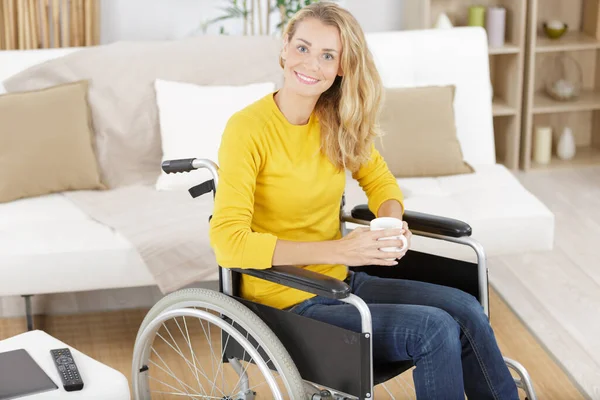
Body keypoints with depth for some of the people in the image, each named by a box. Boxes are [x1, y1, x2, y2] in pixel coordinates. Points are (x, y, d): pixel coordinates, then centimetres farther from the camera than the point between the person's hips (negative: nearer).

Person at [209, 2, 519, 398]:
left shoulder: (338, 121, 2)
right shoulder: (248, 128, -18)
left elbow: (380, 180, 18)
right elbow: (228, 241, -26)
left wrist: (391, 221, -7)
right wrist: (339, 250, -31)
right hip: (287, 304, -6)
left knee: (465, 309, -10)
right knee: (434, 330, -19)